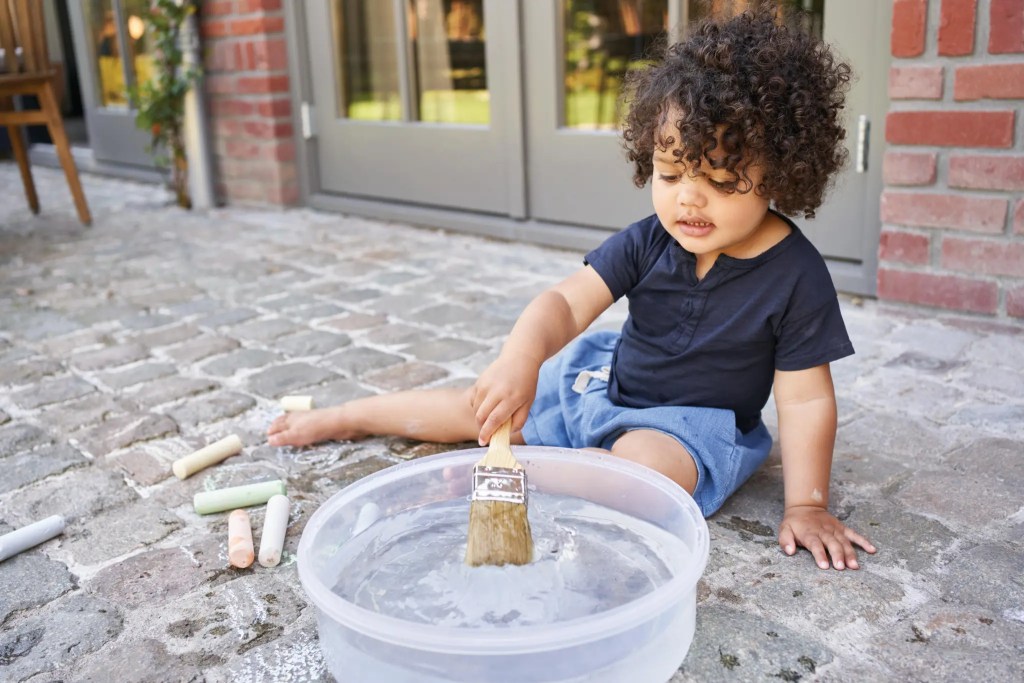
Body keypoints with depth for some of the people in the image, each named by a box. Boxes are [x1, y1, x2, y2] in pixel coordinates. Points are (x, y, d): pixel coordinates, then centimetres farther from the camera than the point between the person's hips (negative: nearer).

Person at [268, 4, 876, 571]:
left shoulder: (796, 275, -20)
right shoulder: (647, 242, -12)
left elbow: (805, 400, -17)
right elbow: (568, 301, -22)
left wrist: (807, 506, -22)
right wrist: (521, 359, -42)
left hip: (690, 422, -3)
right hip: (608, 381, 4)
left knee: (648, 467, -38)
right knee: (488, 405, 7)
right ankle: (344, 417, 27)